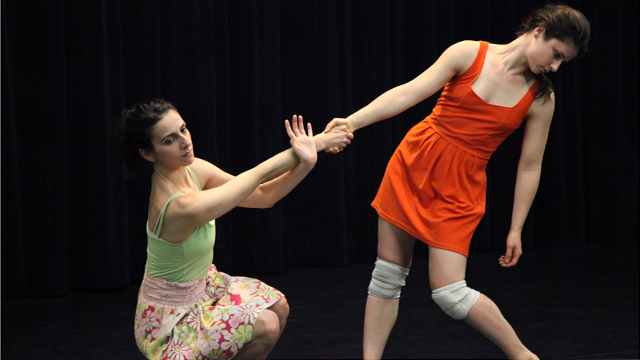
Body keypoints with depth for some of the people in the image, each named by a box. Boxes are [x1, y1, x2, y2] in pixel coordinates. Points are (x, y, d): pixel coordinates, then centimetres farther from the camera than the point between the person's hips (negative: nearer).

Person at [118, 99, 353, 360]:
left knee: (277, 306, 6)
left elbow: (264, 195, -7)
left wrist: (304, 162, -20)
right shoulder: (181, 206, -34)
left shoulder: (193, 170, -7)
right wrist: (308, 147, -15)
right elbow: (259, 175, -26)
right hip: (170, 321, -9)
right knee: (265, 326, -20)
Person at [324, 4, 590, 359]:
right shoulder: (469, 53, -6)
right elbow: (408, 93, -11)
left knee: (449, 293, -10)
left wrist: (516, 230, 3)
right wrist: (353, 121, -22)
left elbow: (530, 167, 2)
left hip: (460, 188, -1)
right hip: (412, 164, 2)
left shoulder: (541, 100, -3)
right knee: (388, 275, 6)